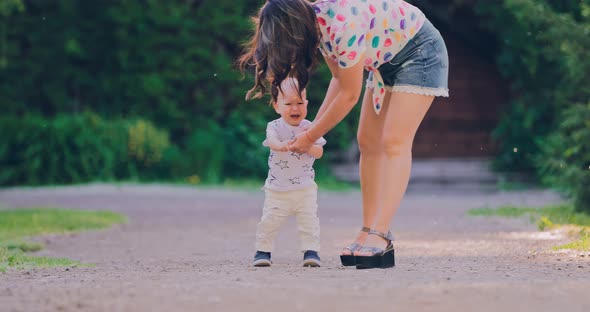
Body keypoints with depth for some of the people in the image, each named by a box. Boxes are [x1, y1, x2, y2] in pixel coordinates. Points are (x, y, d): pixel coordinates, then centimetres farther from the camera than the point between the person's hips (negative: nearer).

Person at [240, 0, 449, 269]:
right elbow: (339, 79, 5)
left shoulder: (343, 27, -34)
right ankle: (368, 233, 2)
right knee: (368, 143, 3)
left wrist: (311, 137, -12)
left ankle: (379, 237, -25)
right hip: (386, 60, 9)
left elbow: (349, 95, -23)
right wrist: (314, 125, -2)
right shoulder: (315, 23, -7)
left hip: (419, 52, -9)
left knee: (394, 143, -18)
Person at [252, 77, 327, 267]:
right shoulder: (275, 127, -6)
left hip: (305, 187, 1)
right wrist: (281, 146, -51)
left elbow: (319, 152, -5)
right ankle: (263, 251, 15)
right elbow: (272, 142, -27)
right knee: (269, 220, 1)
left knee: (309, 220, -3)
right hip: (277, 188, -1)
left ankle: (311, 251, 6)